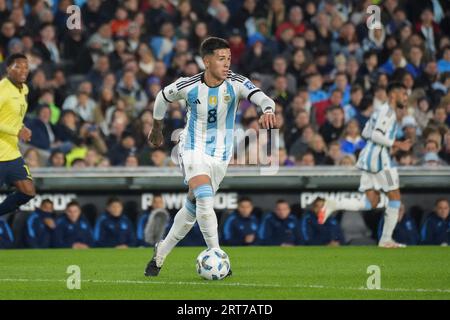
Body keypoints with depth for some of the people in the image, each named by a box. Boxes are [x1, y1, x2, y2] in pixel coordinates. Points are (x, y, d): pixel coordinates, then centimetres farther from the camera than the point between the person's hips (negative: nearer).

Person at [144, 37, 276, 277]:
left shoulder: (236, 83, -14)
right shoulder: (188, 86, -14)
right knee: (204, 198, -25)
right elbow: (163, 97, 7)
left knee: (193, 207, 11)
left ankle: (160, 254, 29)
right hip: (193, 149, -3)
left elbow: (262, 98, -31)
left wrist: (268, 110, -55)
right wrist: (157, 129, 21)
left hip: (220, 155, 3)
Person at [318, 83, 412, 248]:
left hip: (368, 157, 9)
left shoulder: (382, 110, 20)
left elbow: (365, 133, 22)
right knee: (395, 197, 0)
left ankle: (333, 205, -7)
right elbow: (376, 135, -20)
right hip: (378, 156, -9)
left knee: (371, 202, 6)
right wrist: (398, 145, -17)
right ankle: (386, 239, 2)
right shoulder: (387, 111, -10)